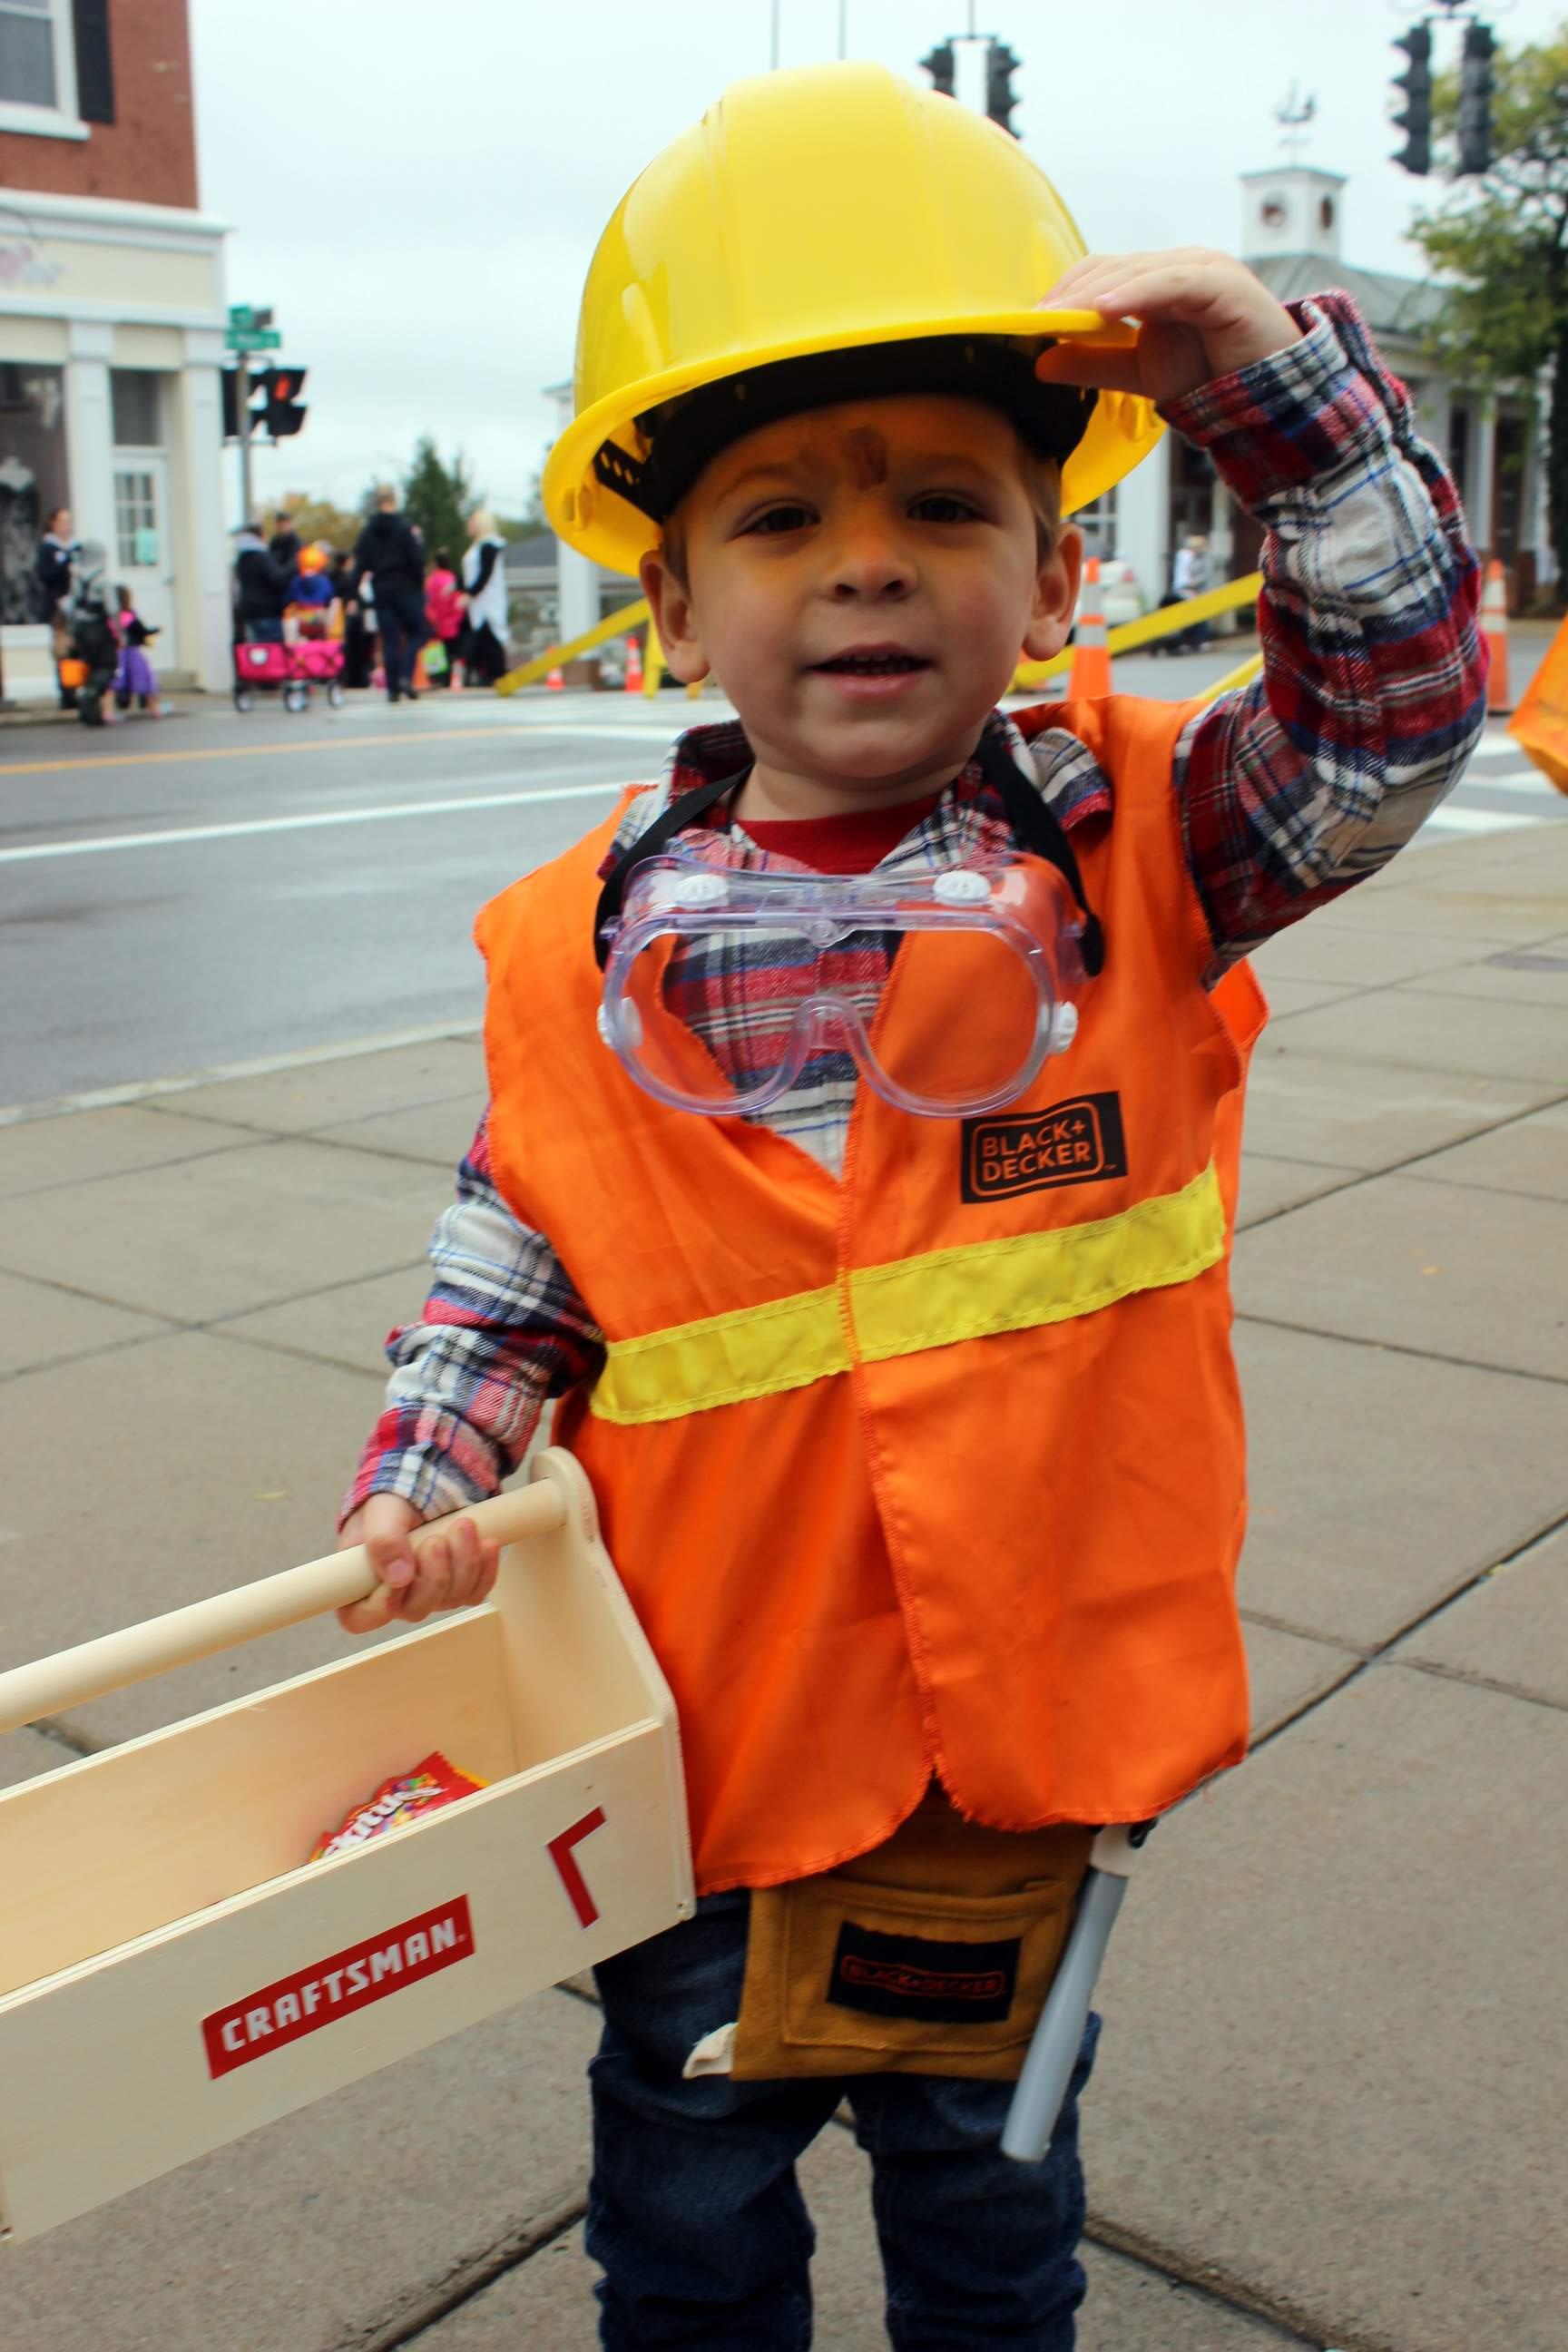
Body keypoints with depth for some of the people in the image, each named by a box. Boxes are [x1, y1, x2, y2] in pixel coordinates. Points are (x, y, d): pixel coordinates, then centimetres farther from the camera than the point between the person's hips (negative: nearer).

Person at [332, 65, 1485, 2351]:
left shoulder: (1139, 843, -9)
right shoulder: (584, 951, -9)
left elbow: (1400, 704, -20)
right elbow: (511, 1272, 1)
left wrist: (1271, 378, -29)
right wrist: (429, 1477, -13)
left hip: (1023, 1718, 0)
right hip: (702, 1720, 1)